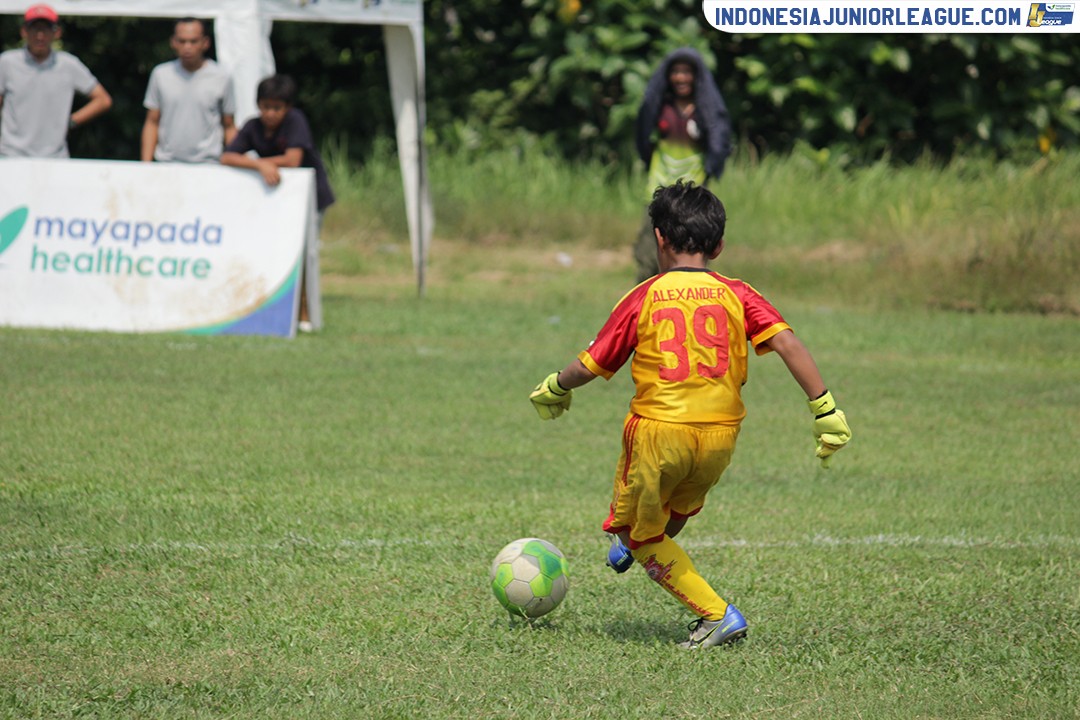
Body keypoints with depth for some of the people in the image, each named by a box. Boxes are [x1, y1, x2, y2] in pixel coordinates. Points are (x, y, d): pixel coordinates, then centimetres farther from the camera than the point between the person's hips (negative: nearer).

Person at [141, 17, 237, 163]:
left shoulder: (221, 77, 3)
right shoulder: (161, 74, 7)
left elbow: (229, 128, 7)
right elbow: (152, 123, 10)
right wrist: (145, 166, 2)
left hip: (207, 163, -1)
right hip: (166, 163, 1)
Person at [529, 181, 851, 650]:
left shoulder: (643, 299, -1)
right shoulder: (737, 295, 3)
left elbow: (591, 365, 5)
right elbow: (786, 343, -9)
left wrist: (555, 390, 25)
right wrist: (825, 409, -7)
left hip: (658, 430, -3)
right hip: (721, 434, 3)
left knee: (643, 537, 12)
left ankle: (715, 615, 2)